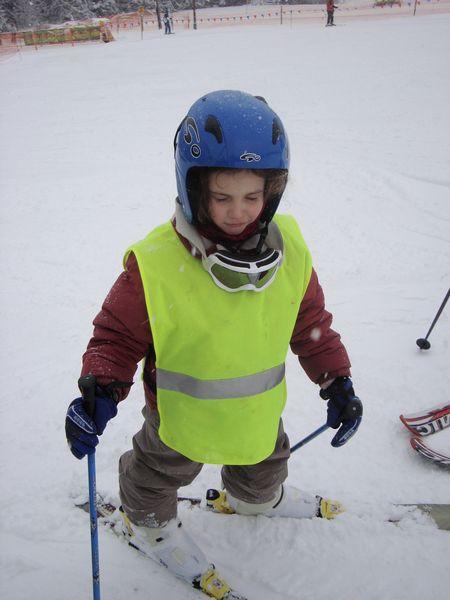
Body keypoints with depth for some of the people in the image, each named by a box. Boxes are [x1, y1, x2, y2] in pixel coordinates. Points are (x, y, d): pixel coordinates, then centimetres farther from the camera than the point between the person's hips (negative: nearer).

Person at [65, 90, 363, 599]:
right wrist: (101, 392, -34)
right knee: (159, 478, 26)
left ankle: (251, 499, 70)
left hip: (259, 413, 5)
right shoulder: (155, 263, -31)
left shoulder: (288, 248, -16)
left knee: (262, 472, 34)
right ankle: (149, 523, 61)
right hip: (181, 419, -4)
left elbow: (311, 322, -2)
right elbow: (118, 335, -19)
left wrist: (337, 382, -2)